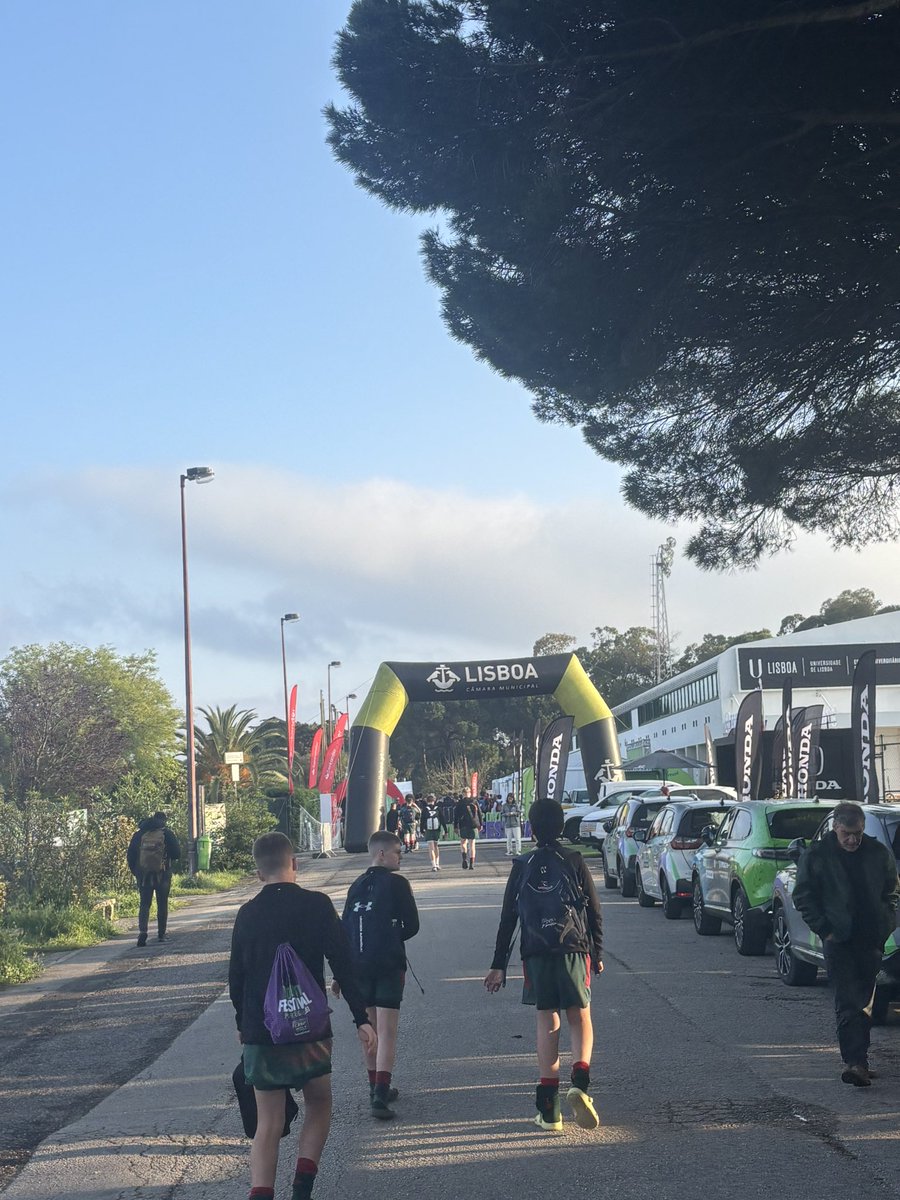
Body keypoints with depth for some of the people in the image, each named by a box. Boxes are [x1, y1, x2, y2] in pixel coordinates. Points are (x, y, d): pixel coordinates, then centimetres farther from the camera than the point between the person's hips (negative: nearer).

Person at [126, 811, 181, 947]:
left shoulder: (139, 834, 5)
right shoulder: (167, 833, -4)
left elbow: (130, 854, 5)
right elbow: (177, 854, -6)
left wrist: (134, 871, 15)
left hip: (143, 874, 2)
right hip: (162, 874, -2)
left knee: (144, 904, 5)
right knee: (162, 905, 10)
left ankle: (142, 930, -16)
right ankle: (161, 934, 12)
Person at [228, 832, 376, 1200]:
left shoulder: (247, 914, 2)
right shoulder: (316, 905, -7)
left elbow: (236, 977, 10)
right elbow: (343, 965, -9)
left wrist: (243, 1023, 24)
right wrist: (361, 1018, -5)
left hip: (260, 1034, 2)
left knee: (268, 1124, 8)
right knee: (318, 1104, 19)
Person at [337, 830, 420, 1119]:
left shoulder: (356, 886, 10)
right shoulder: (396, 883, -7)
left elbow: (344, 930, 9)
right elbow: (412, 927, -4)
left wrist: (339, 974, 12)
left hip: (358, 966, 6)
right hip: (389, 966, -6)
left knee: (369, 1030, 17)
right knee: (387, 1031, -7)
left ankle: (377, 1089, 26)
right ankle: (380, 1095, -16)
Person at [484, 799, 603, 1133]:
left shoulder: (521, 867, 3)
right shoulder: (574, 862, 0)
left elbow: (508, 919, 4)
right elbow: (594, 912, 1)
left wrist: (499, 965, 9)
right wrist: (597, 954, 12)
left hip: (536, 955, 1)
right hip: (573, 951, -1)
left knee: (547, 1023, 7)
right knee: (580, 1017, 10)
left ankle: (548, 1108, 3)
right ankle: (580, 1082, -15)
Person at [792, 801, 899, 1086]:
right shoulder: (816, 856, -3)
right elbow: (803, 897, 2)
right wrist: (824, 929, -5)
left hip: (873, 940, 3)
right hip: (839, 941, -3)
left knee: (867, 1002, 10)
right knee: (848, 1003, -12)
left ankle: (858, 1060, 21)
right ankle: (854, 1061, -17)